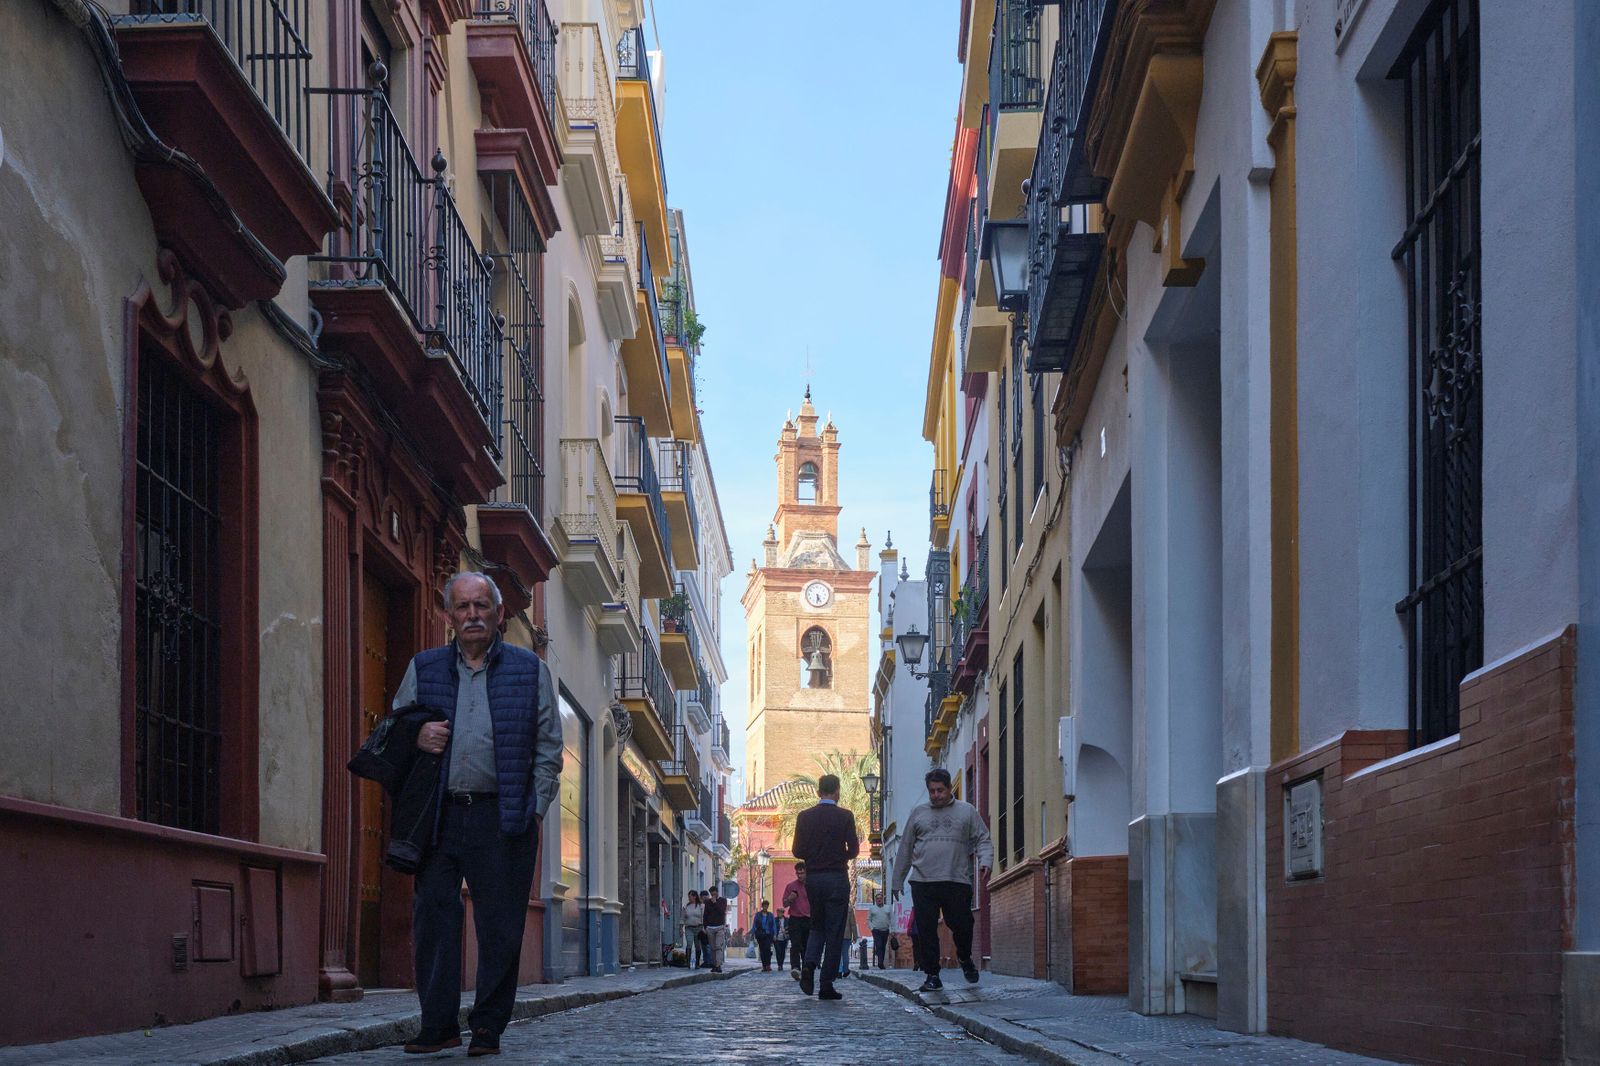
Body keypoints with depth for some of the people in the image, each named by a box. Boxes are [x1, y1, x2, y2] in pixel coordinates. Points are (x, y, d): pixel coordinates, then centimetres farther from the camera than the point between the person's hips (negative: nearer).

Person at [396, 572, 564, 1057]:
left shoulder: (529, 670, 9)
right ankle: (438, 1024, 4)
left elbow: (548, 747, 9)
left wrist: (536, 808, 0)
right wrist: (415, 739, -4)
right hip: (440, 814, 2)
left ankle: (488, 1026, 8)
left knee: (500, 925, -1)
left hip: (503, 817, -1)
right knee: (432, 916, -3)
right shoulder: (423, 668, 13)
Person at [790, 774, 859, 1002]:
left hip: (813, 878, 3)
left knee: (817, 926, 18)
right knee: (834, 932, 2)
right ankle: (827, 985, 0)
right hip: (837, 878, -3)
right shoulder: (845, 817, -6)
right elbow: (853, 850, -7)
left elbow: (798, 851, 0)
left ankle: (809, 965, -7)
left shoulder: (805, 817, 1)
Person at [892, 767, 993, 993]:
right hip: (923, 882, 1)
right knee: (926, 930, -3)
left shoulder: (967, 811, 12)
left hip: (957, 881, -1)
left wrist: (985, 861, -11)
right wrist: (898, 881, 18)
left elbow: (983, 839, 9)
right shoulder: (918, 813, 16)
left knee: (962, 925, -5)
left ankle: (964, 958, 26)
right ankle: (932, 976, 5)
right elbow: (905, 849, 19)